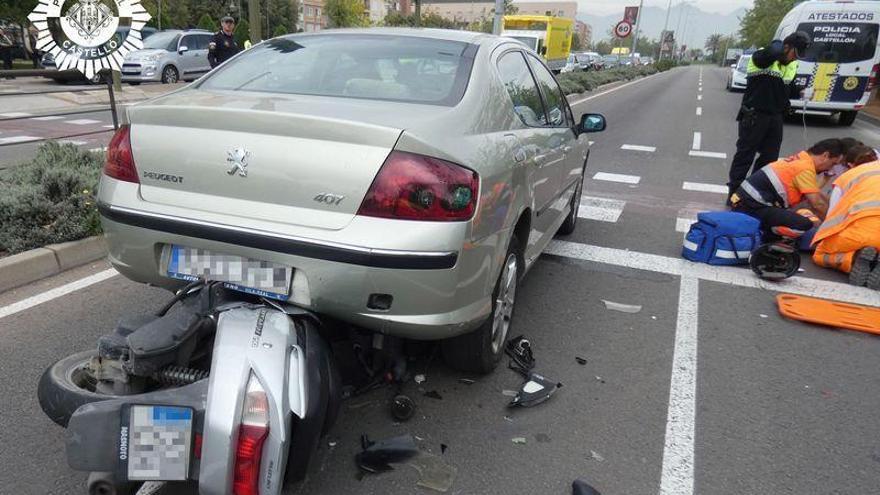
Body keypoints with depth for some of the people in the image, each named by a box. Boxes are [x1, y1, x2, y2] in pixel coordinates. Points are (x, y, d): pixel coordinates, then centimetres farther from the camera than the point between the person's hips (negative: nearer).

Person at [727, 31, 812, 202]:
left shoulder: (793, 66, 12)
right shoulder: (762, 57, -12)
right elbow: (773, 52, -34)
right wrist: (778, 44, -15)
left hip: (775, 118, 8)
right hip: (754, 116, -7)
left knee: (770, 157, 9)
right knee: (745, 155, -1)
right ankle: (734, 193, 6)